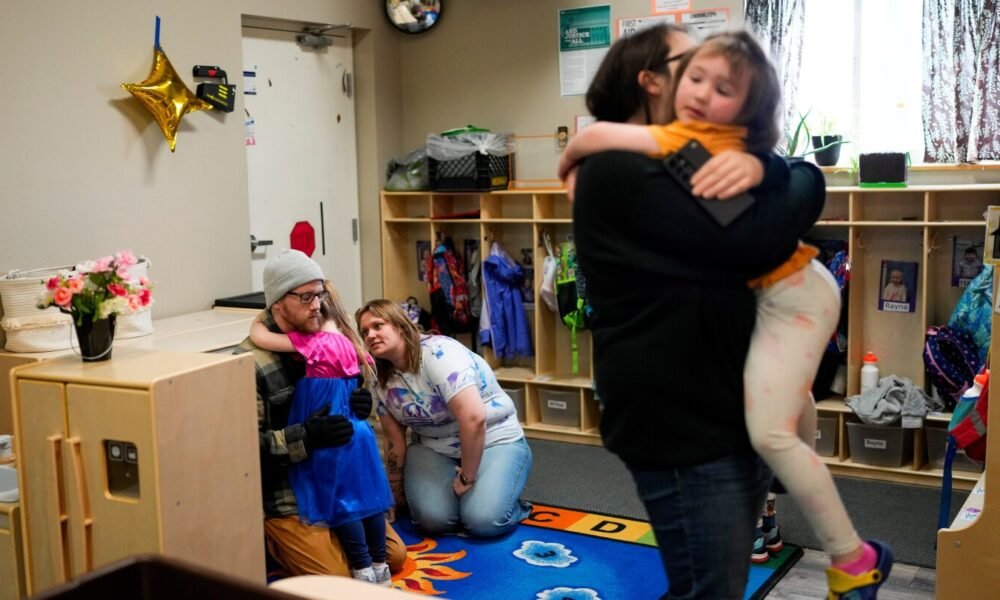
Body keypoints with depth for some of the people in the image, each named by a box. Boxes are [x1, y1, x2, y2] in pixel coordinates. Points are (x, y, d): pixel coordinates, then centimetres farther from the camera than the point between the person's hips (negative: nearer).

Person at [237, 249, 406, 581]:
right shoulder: (251, 362, -20)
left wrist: (359, 406, -9)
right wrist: (306, 436, -32)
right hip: (285, 497, -7)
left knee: (394, 556, 8)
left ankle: (325, 537, 23)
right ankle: (274, 541, 10)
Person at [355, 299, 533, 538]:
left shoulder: (439, 353, -24)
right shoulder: (384, 383, -2)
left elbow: (473, 418, -33)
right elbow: (396, 444, 8)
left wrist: (467, 478, -25)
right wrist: (397, 500, 12)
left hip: (495, 442, -5)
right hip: (435, 450, 5)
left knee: (484, 521, -27)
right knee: (434, 519, -22)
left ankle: (500, 499, 7)